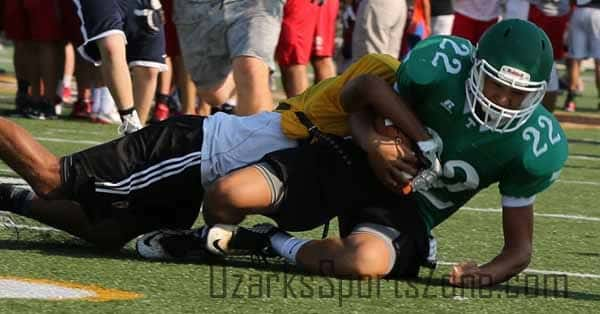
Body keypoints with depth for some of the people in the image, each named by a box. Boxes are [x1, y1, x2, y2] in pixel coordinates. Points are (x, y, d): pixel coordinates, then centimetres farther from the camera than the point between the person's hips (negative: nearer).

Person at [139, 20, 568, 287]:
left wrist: (486, 274, -26)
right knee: (229, 195, -22)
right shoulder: (442, 62, -19)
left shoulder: (533, 147, -15)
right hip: (353, 161, 0)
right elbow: (363, 97, 0)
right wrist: (374, 145, -20)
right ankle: (215, 236, 17)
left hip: (405, 208, 0)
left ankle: (275, 244, -6)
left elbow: (519, 247, -5)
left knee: (366, 263, -38)